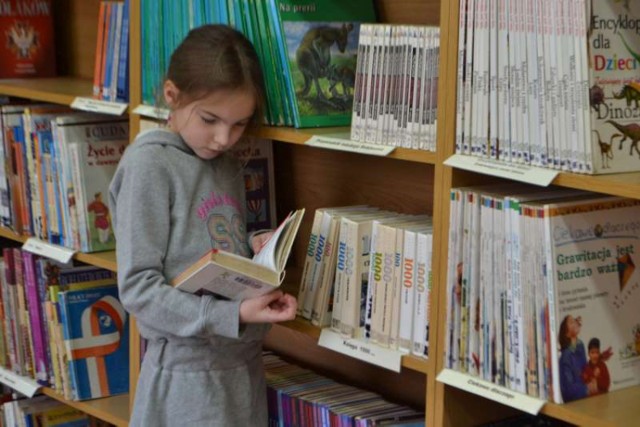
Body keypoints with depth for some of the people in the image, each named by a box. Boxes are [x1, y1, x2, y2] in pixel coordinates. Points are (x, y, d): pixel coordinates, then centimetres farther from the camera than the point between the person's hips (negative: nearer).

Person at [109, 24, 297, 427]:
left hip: (245, 363, 7)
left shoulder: (229, 166, 9)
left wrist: (255, 248, -1)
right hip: (189, 372, -7)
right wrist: (233, 315, -24)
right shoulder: (149, 164, -12)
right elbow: (138, 288, -16)